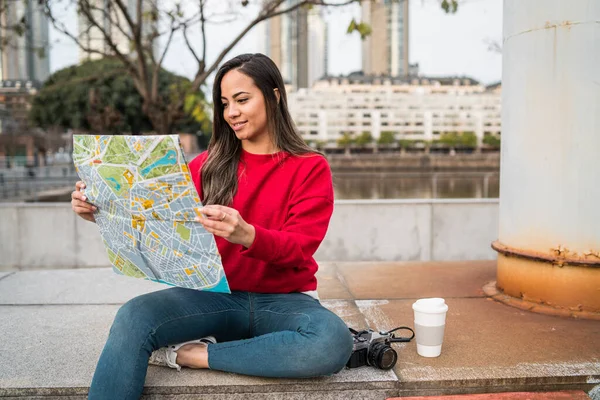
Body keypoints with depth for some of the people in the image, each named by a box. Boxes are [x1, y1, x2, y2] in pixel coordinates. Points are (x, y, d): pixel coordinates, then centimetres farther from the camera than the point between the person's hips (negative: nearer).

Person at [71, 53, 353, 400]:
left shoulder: (310, 167, -1)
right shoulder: (209, 164, 8)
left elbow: (299, 248, -13)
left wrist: (246, 235, -33)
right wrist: (104, 212, -17)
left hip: (283, 300, -1)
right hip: (215, 296, 2)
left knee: (334, 341, -35)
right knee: (134, 316, -28)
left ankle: (191, 354, -22)